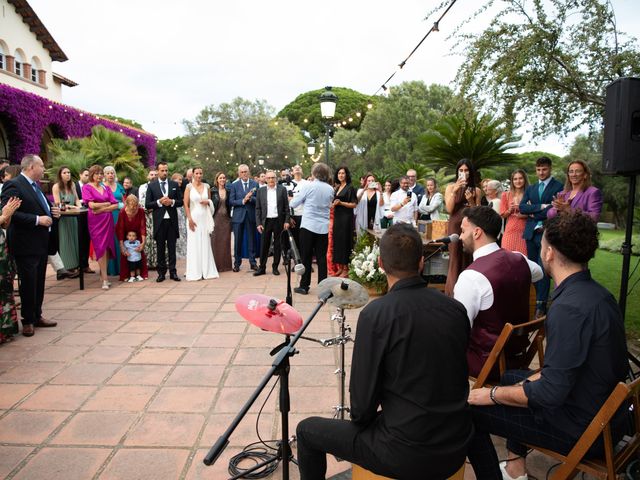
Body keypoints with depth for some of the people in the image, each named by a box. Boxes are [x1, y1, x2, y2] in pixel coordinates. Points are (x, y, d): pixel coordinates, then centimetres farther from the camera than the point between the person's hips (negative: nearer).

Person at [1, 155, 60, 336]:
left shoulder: (35, 186, 13)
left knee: (39, 282, 17)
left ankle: (37, 316, 29)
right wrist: (37, 219, -24)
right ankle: (28, 321, 16)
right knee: (28, 283, 2)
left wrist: (51, 211, 4)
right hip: (26, 245, -9)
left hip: (41, 243, 9)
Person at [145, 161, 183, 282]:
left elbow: (181, 201, 7)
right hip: (159, 221, -1)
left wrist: (172, 202, -11)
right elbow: (147, 204, -1)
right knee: (160, 248, 6)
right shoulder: (151, 186, 3)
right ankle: (161, 272, 14)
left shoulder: (174, 184, 8)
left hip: (172, 220, 1)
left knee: (172, 247, 5)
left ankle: (173, 272, 11)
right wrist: (159, 202, -15)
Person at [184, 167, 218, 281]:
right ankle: (195, 273, 5)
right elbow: (186, 204, -4)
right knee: (194, 244, -1)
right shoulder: (189, 187, -1)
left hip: (205, 218, 3)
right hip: (194, 217, -3)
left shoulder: (206, 186, 9)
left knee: (206, 244, 5)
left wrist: (208, 202, -3)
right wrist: (189, 219, -11)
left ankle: (207, 271, 12)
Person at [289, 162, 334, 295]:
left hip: (308, 226, -3)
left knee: (306, 257, 5)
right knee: (322, 257, 8)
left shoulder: (308, 186, -8)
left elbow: (293, 204, 0)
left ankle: (304, 286, 9)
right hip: (323, 228, 3)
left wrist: (290, 200, 20)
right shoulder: (330, 189, 4)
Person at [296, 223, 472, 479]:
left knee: (307, 430, 14)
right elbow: (454, 378, 9)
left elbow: (363, 399, -15)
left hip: (407, 454, -6)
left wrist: (361, 419, 8)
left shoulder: (375, 313, -20)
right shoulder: (456, 308, -3)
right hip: (456, 448, 6)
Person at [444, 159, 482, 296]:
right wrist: (454, 191, -14)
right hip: (455, 226, -2)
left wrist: (471, 201, -11)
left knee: (469, 260, 2)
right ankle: (453, 293, 1)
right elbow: (449, 209, -5)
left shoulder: (476, 190, 8)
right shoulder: (451, 187, 5)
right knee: (455, 259, -4)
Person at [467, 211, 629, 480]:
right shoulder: (599, 294, 1)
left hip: (583, 430, -9)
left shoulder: (568, 308, -29)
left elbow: (551, 394, -28)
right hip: (606, 412, 10)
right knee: (512, 378, 25)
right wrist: (529, 382, 10)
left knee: (470, 410, -8)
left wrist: (492, 394, -15)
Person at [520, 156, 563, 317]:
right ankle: (539, 297, 24)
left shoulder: (558, 187, -2)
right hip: (531, 232, 6)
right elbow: (522, 207, 2)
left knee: (543, 269, -9)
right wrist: (540, 206, -12)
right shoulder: (531, 188, 16)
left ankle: (541, 305, -4)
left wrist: (533, 213, -6)